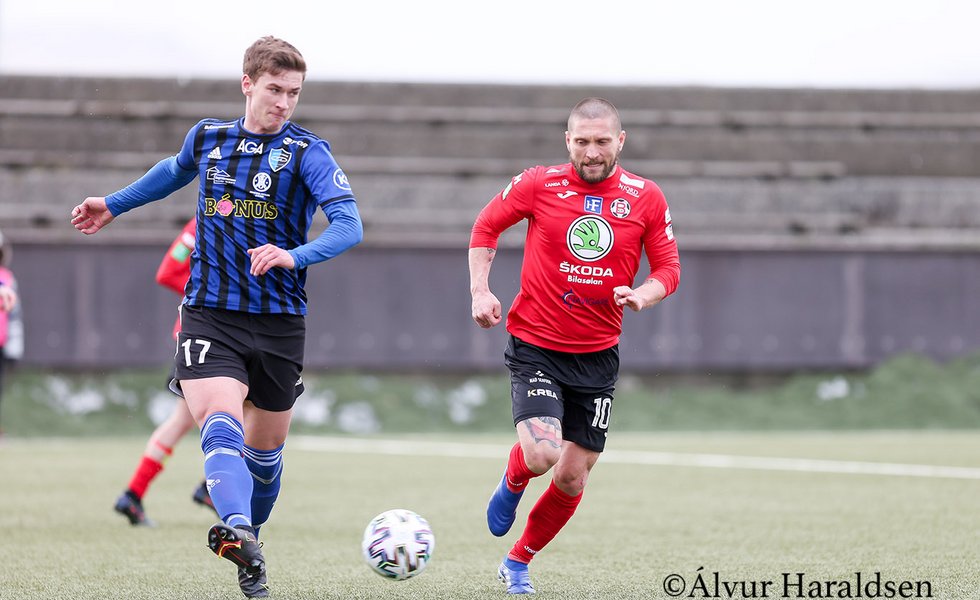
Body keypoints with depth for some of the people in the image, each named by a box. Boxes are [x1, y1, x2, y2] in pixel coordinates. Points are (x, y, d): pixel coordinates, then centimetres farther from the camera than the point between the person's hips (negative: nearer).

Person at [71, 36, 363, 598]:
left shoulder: (307, 152, -5)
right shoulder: (208, 137, 8)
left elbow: (349, 224, -18)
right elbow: (176, 171, 33)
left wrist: (294, 257, -34)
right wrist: (115, 205, 40)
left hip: (279, 320, -1)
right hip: (209, 315, 1)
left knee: (265, 448, 11)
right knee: (220, 423, -24)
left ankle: (248, 539, 34)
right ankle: (238, 530, -44)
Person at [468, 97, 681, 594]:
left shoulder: (646, 198, -1)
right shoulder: (538, 184, -6)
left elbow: (668, 269, 5)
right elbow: (486, 227, 9)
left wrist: (642, 294, -17)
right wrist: (480, 291, -3)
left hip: (597, 357, 3)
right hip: (535, 348, -3)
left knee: (572, 480, 4)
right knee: (541, 454, -23)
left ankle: (518, 563, 28)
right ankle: (511, 485, 15)